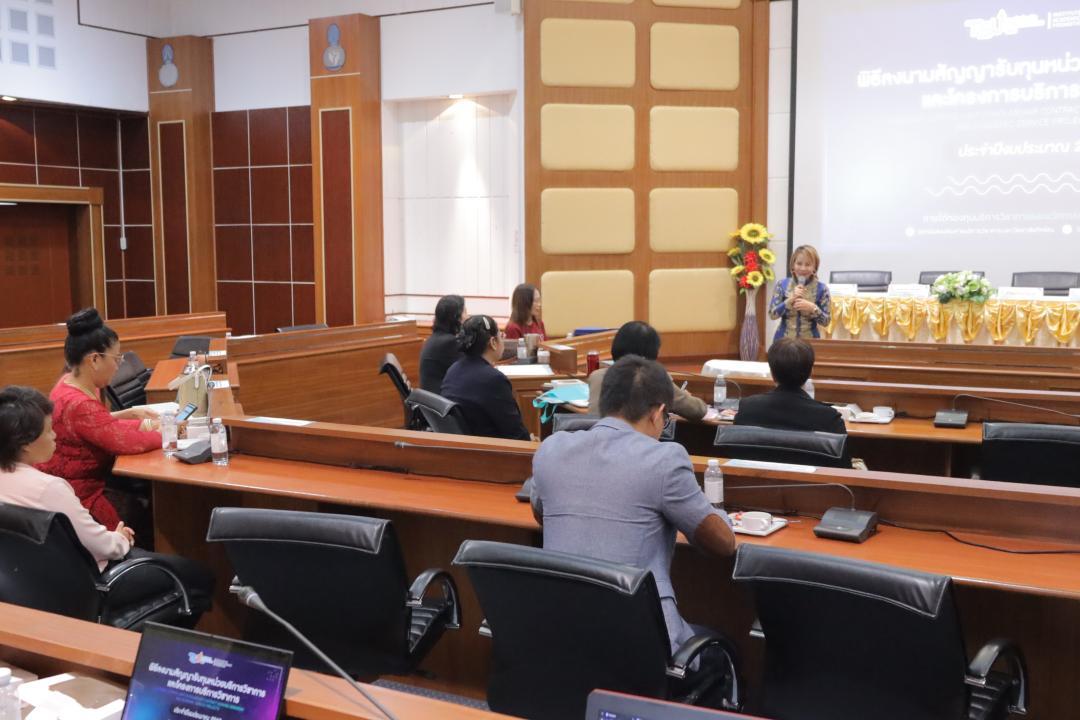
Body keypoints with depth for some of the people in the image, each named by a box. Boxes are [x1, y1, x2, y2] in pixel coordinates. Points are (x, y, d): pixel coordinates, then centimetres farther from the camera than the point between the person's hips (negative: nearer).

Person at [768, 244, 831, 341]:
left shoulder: (821, 288, -2)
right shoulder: (782, 284, 0)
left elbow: (826, 321, -2)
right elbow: (772, 314, -5)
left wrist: (812, 308, -19)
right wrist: (791, 300, -17)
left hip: (810, 341, 0)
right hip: (784, 340, 1)